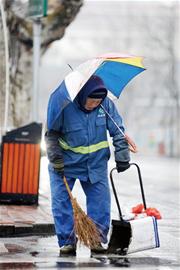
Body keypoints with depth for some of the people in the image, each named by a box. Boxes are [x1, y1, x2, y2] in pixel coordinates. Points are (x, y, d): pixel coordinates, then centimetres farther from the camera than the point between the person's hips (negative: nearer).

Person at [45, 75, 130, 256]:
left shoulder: (106, 104, -12)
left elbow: (118, 131, -3)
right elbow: (51, 134, -11)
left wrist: (122, 157, -5)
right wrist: (56, 159, -18)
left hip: (96, 162, 2)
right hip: (65, 162, -2)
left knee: (100, 200, -1)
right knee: (61, 201, -5)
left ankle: (97, 239, 11)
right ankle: (67, 241, 5)